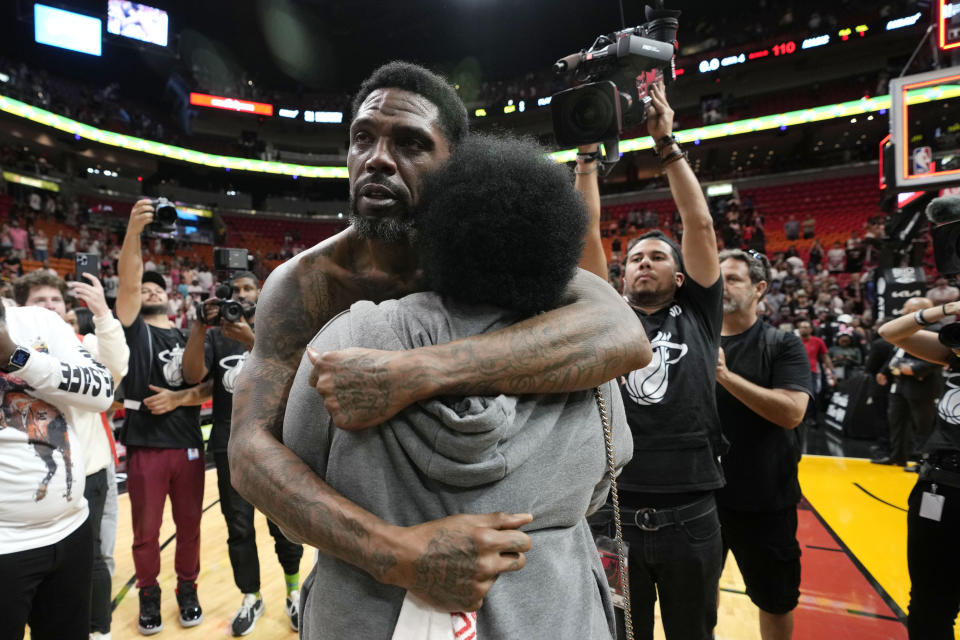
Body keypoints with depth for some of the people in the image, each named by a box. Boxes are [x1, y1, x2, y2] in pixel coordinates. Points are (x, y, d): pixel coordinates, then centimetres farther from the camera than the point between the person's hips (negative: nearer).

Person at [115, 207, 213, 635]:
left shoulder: (189, 338, 9)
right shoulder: (134, 330, 1)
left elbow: (210, 389, 6)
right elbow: (127, 282, -16)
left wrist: (179, 398, -13)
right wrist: (134, 231, -28)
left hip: (189, 446, 2)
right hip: (145, 447, -2)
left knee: (189, 524, 12)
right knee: (146, 530, 10)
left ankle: (187, 589, 31)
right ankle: (149, 595, 31)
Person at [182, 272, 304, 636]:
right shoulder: (215, 335, 5)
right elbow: (192, 376, -9)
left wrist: (251, 339, -29)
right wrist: (200, 326, -20)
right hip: (230, 446, 1)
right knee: (238, 527, 9)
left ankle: (294, 592, 30)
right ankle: (251, 599, 29)